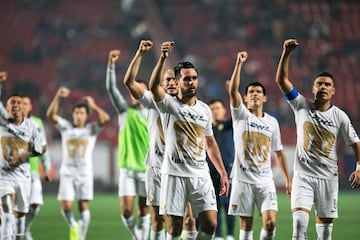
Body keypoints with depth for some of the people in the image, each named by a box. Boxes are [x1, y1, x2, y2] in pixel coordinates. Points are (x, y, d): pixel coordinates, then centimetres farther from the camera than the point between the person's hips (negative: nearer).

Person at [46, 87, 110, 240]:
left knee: (84, 205, -3)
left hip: (85, 173, 0)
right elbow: (51, 115, -7)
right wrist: (57, 97, -18)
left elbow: (105, 119, -13)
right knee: (66, 206, -9)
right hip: (67, 172, 0)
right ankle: (73, 226, 20)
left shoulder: (92, 129, 4)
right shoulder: (66, 127, 6)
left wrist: (93, 105, -2)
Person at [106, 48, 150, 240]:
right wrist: (111, 65, -18)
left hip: (147, 168, 0)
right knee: (126, 211, -6)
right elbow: (111, 88, -7)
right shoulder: (125, 110, 4)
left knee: (144, 211, 3)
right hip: (127, 168, 0)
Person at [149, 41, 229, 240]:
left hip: (201, 175, 4)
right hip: (175, 173, -4)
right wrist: (163, 58, -36)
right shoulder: (170, 104, -2)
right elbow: (154, 86, -23)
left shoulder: (205, 109, 13)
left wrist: (223, 172, 17)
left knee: (210, 223, -5)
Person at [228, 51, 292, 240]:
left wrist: (287, 178, 14)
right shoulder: (240, 115, 1)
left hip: (265, 180, 2)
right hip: (243, 179, -2)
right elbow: (232, 90, -15)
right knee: (245, 225, 0)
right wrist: (239, 64, -24)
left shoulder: (272, 122, 10)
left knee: (270, 222, -11)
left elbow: (278, 152, 17)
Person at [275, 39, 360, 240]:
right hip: (303, 175, -1)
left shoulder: (339, 116, 0)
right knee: (299, 219, -17)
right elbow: (281, 80, -8)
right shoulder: (302, 106, 0)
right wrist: (287, 53, -19)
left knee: (325, 221, 7)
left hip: (328, 177, 1)